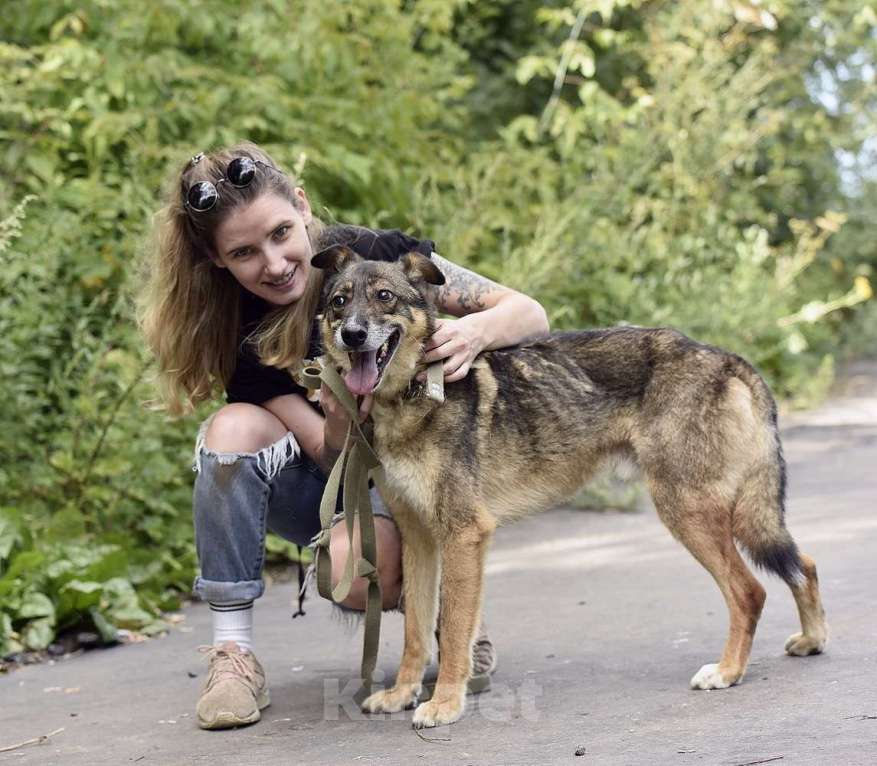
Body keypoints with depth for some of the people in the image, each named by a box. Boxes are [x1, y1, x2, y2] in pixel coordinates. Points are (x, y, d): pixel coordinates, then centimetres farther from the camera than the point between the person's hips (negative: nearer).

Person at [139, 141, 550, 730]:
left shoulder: (378, 256, -20)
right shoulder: (243, 338, -15)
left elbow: (532, 314, -18)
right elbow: (333, 459, -18)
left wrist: (476, 330, -41)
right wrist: (340, 424, -41)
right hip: (328, 486, 3)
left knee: (356, 573, -34)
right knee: (236, 427, -27)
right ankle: (233, 652, -20)